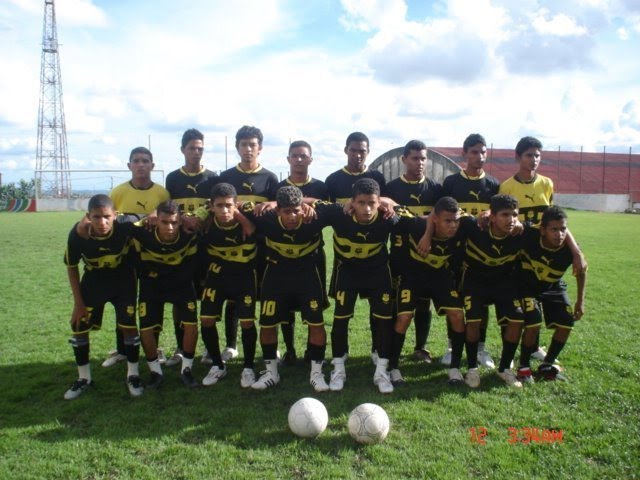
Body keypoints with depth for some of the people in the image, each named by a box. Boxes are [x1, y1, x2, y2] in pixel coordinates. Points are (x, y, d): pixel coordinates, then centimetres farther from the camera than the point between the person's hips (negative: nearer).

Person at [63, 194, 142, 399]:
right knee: (78, 326, 2)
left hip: (123, 280, -1)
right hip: (93, 281, 2)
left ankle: (133, 375, 16)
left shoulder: (126, 227, -33)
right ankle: (84, 378, 23)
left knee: (129, 325, -4)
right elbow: (71, 267, -10)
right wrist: (78, 302, -7)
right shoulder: (77, 234, -28)